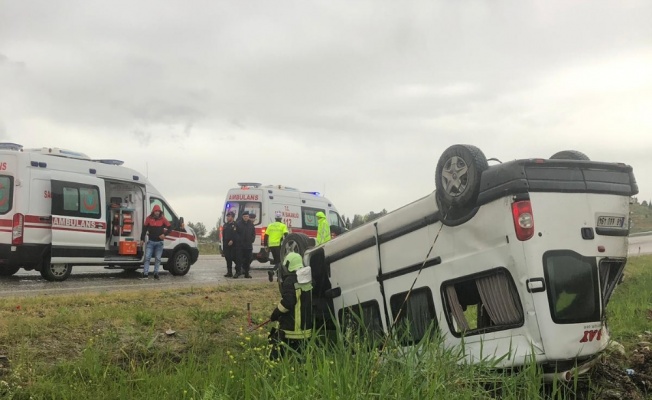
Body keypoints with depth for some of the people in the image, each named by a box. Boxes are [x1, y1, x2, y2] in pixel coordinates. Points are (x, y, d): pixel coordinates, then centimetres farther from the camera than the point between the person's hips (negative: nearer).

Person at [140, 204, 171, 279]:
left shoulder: (163, 219, -2)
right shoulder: (149, 218, -1)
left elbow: (170, 228, 2)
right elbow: (144, 229, 6)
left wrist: (164, 234, -13)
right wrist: (142, 239, 3)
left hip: (159, 242, 0)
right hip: (151, 241, 0)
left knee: (158, 259, 4)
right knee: (147, 257, -5)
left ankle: (156, 273, 13)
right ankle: (145, 273, -2)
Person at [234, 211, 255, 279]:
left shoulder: (251, 224, 11)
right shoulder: (238, 223, -3)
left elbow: (253, 234, 15)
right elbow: (236, 233, -5)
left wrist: (251, 240, 4)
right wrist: (239, 240, -12)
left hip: (248, 245, 4)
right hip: (239, 245, -4)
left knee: (247, 260, 8)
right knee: (238, 259, -4)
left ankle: (246, 273, 15)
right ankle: (237, 272, 0)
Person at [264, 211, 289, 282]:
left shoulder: (270, 225, 12)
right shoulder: (283, 226, 1)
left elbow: (266, 236, 10)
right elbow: (286, 235, -12)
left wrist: (266, 246, 15)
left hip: (271, 245, 5)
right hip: (278, 245, -5)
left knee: (276, 261, 17)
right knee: (279, 261, -2)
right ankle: (272, 271, -27)